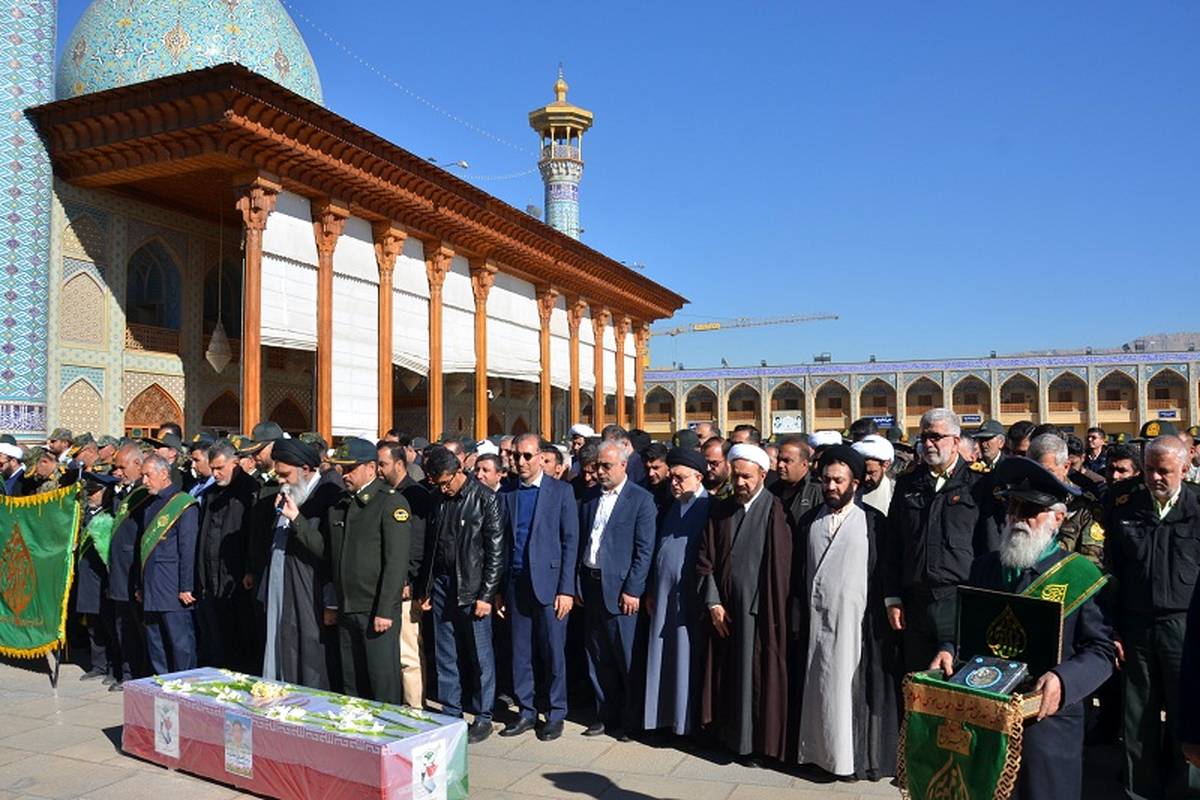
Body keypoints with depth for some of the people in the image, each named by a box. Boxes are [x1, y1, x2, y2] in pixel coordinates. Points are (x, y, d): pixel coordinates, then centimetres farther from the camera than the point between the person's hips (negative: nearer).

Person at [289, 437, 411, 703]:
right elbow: (324, 548, 8)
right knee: (351, 682, 15)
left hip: (377, 611, -7)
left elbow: (396, 561, -15)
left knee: (383, 684, 0)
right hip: (347, 610, 7)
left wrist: (385, 611, -18)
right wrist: (297, 518, -2)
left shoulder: (391, 502, -10)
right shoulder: (339, 504, 13)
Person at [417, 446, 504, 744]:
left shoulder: (485, 499, -9)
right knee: (445, 655, 11)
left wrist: (486, 595, -12)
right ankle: (450, 713, 23)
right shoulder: (436, 498, 6)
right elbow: (429, 546, 12)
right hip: (441, 585, 5)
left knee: (480, 655, 3)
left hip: (473, 588, -5)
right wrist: (424, 589, 10)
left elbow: (496, 552, -10)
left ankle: (483, 717, 16)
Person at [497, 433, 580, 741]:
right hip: (516, 584, 3)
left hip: (548, 583, -3)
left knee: (553, 652, 4)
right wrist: (498, 589, 6)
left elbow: (570, 542, -4)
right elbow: (501, 543, 10)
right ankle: (526, 712, 23)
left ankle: (556, 714, 19)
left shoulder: (561, 491, -1)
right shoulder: (507, 494, 8)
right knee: (520, 653, 10)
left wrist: (566, 589, -9)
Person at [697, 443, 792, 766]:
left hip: (758, 610, -4)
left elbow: (781, 566, -10)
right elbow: (706, 560, 6)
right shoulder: (720, 511, 5)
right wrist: (713, 603, -2)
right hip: (725, 609, 4)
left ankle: (756, 743, 18)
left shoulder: (774, 511, -8)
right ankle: (730, 736, 27)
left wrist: (772, 613, -11)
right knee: (727, 675, 12)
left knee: (757, 676, 3)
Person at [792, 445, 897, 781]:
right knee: (820, 688, 10)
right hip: (816, 622, 4)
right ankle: (821, 749, 21)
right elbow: (798, 574, 10)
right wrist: (800, 619, 9)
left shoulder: (874, 522, -4)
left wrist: (885, 618, -6)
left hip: (857, 623, -3)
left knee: (854, 689, 3)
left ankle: (857, 755, 15)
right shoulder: (809, 521, 7)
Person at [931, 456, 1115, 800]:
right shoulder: (985, 567, 7)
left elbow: (1102, 650, -8)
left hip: (1046, 719, -3)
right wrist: (949, 650, -4)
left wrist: (1064, 679, -23)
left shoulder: (1081, 575, -6)